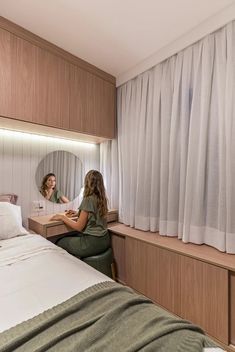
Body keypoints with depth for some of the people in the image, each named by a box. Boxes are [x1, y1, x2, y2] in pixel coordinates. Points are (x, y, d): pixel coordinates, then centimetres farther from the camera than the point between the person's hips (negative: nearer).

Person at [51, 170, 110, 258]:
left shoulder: (88, 199, -20)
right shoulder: (102, 198, 2)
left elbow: (79, 227, -14)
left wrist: (63, 217, -3)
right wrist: (79, 213, 19)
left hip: (93, 242, -8)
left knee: (59, 243, 9)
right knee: (67, 236, 23)